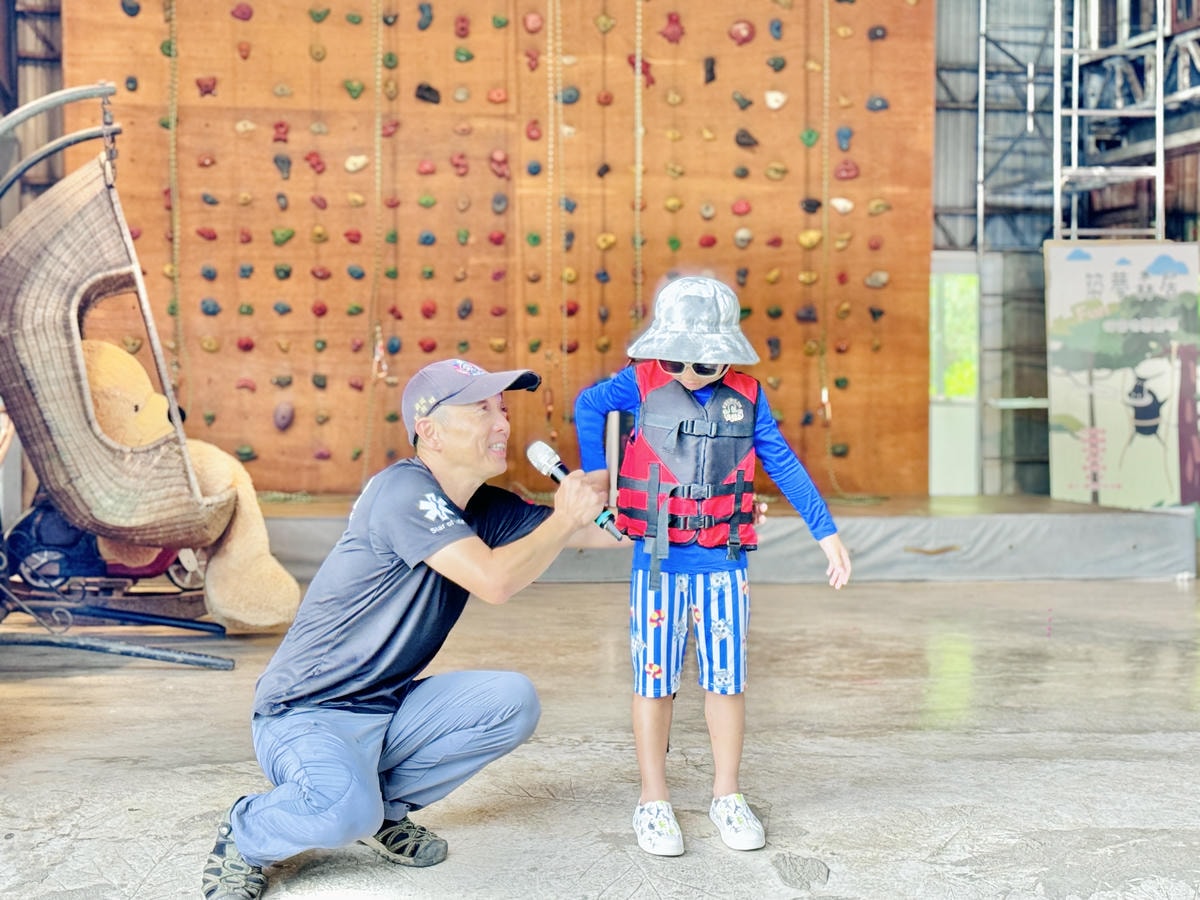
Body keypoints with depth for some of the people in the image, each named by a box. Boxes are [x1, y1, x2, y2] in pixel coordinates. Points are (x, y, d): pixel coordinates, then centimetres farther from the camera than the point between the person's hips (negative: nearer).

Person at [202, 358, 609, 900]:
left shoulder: (487, 509, 5)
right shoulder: (404, 490, -20)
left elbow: (604, 529, 8)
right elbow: (494, 580, -29)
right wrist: (567, 518, -17)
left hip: (388, 709, 8)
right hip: (306, 716, -8)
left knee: (513, 701, -10)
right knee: (345, 809, -34)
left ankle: (383, 805, 5)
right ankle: (243, 834, 0)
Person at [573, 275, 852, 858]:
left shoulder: (746, 396, 0)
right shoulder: (643, 383, -5)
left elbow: (783, 464, 8)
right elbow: (589, 404, 14)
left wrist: (826, 532, 10)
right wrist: (593, 471, 10)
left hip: (724, 562, 1)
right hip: (659, 562, -1)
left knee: (727, 679, 7)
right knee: (654, 680, 5)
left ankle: (727, 796, 23)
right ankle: (653, 802, 18)